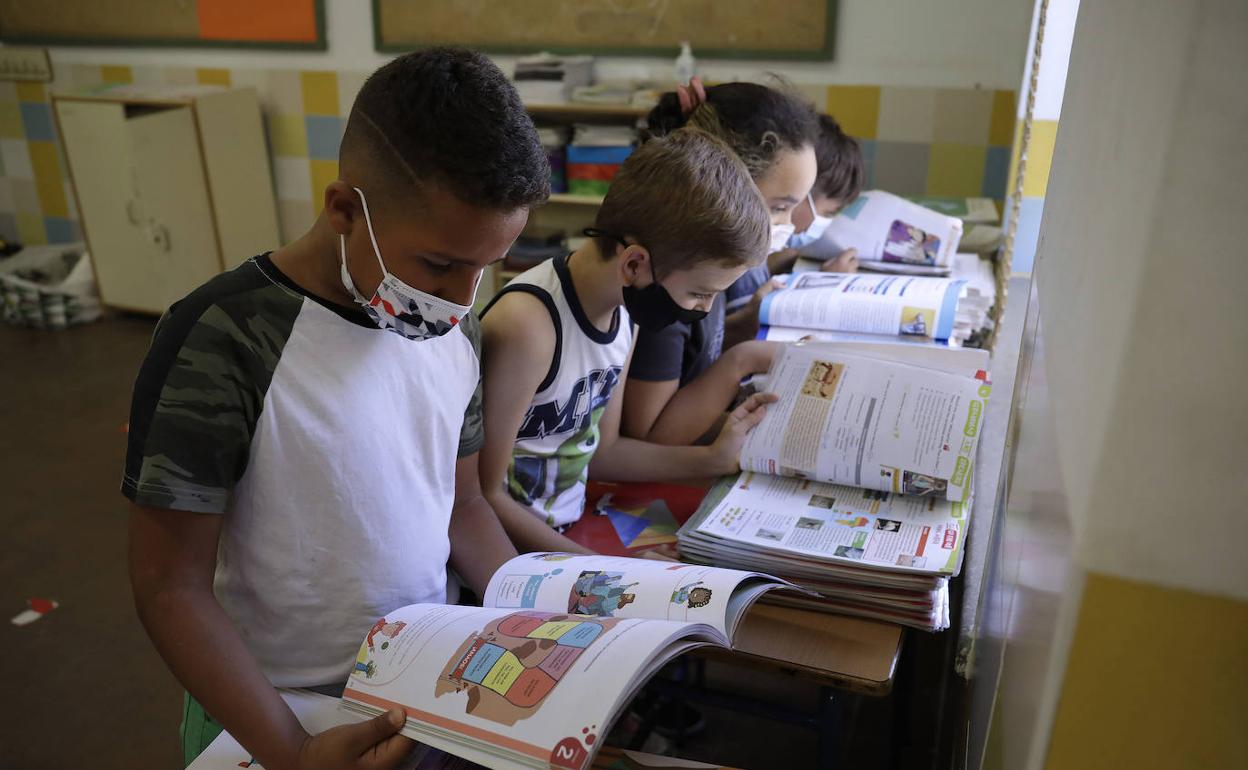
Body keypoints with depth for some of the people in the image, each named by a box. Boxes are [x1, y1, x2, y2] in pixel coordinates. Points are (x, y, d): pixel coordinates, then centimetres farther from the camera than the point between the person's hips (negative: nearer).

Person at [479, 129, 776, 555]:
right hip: (511, 549, -7)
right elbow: (484, 496, -19)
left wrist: (714, 459, 4)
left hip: (570, 533, 7)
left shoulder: (623, 309, 0)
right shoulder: (528, 324, -25)